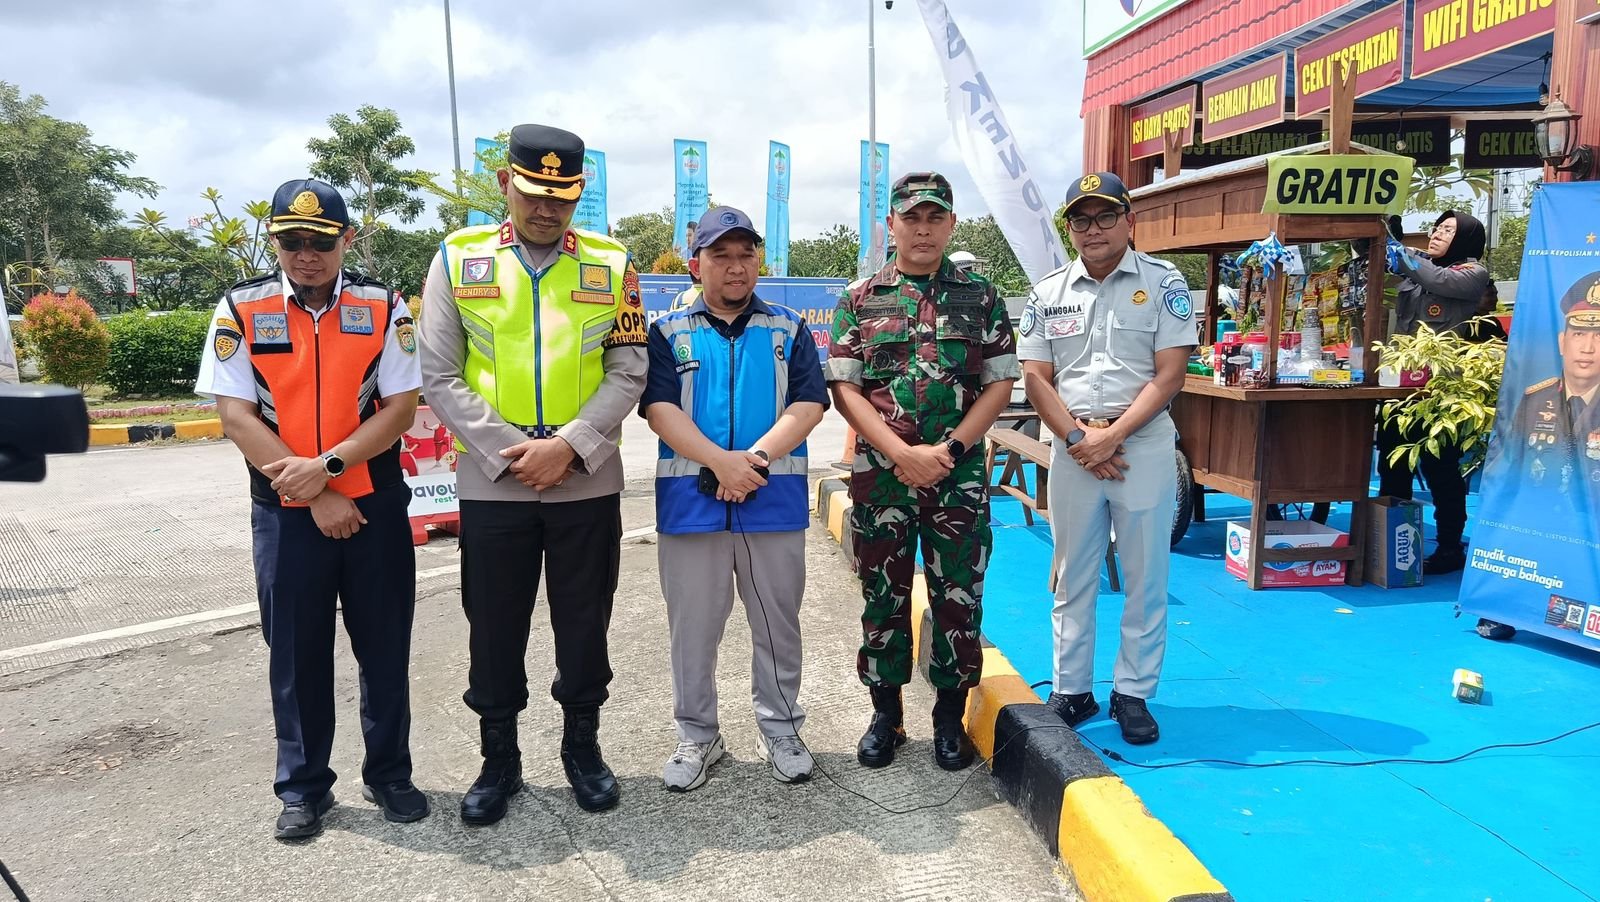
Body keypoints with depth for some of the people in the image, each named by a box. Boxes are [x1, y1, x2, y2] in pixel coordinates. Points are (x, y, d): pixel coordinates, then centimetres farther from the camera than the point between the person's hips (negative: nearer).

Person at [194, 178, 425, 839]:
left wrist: (326, 466, -18)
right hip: (286, 511, 0)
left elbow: (400, 407, -6)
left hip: (376, 504, 0)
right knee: (296, 653, 10)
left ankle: (389, 774, 27)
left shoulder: (383, 307, -1)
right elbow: (236, 416, -6)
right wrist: (316, 498, -12)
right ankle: (303, 788, 26)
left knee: (385, 647, 9)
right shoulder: (240, 309, -1)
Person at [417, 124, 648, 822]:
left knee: (584, 624, 11)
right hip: (491, 484, 0)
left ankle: (582, 745, 32)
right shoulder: (458, 259, 2)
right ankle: (499, 760, 29)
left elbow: (628, 373, -1)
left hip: (588, 483, 0)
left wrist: (568, 446, -14)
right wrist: (510, 451, -12)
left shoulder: (611, 264, 3)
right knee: (494, 629, 11)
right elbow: (439, 378, -2)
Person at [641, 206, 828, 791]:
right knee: (693, 626, 8)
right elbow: (659, 408, -5)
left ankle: (781, 728, 26)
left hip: (775, 501, 1)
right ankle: (697, 736, 24)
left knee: (777, 622, 10)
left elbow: (809, 405, -1)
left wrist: (756, 457, -16)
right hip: (690, 501, 0)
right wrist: (721, 461, -18)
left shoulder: (789, 330, 10)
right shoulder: (668, 333, 8)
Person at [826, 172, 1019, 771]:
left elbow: (1001, 384, 2)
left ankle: (950, 716, 23)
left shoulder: (981, 298, 5)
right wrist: (902, 453, -14)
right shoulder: (861, 301, 4)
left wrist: (949, 448, -12)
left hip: (960, 475, 0)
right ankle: (886, 713, 25)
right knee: (883, 596, 9)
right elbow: (844, 388, -2)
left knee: (959, 597, 6)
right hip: (880, 473, 0)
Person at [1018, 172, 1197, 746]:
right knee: (1072, 576, 9)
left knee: (1146, 576, 4)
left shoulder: (1163, 283, 0)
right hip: (1071, 447, 2)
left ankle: (1133, 693, 18)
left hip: (1144, 444, -2)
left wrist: (1111, 436, -15)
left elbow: (1168, 375, -7)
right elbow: (1035, 378, 3)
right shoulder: (1048, 292, 8)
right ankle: (1072, 690, 21)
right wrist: (1077, 438, -10)